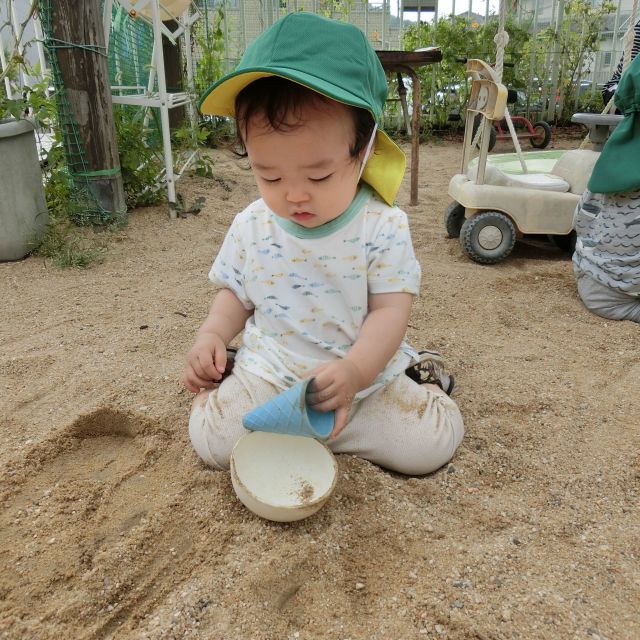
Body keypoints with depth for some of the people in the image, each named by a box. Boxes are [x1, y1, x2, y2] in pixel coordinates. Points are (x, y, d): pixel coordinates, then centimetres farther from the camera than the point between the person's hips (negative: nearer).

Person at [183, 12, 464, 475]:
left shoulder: (383, 227, -14)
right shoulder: (251, 227, -3)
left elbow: (390, 310, -15)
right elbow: (235, 294, 11)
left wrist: (354, 372, -32)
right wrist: (211, 336, -9)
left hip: (365, 370, -1)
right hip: (270, 372, 2)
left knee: (430, 443, -14)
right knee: (212, 440, -15)